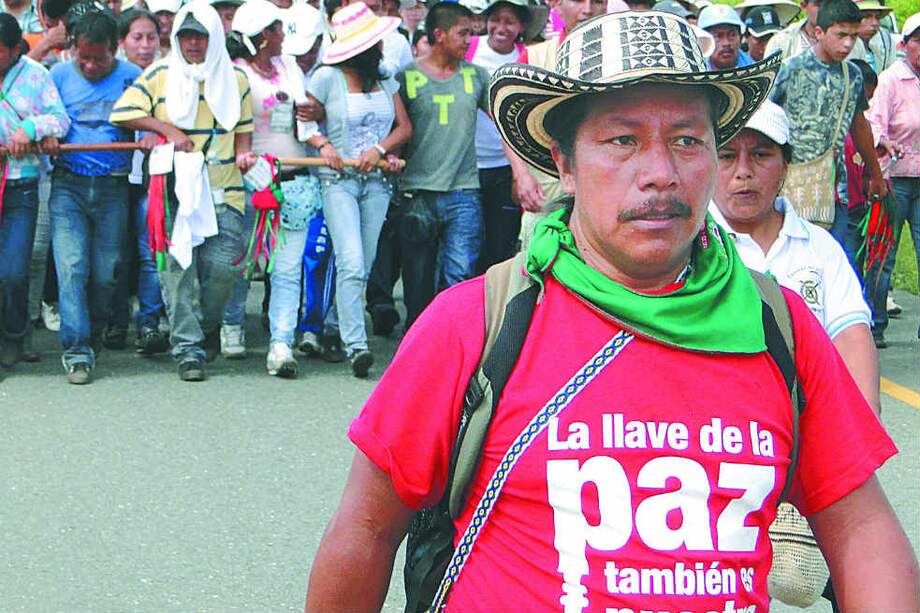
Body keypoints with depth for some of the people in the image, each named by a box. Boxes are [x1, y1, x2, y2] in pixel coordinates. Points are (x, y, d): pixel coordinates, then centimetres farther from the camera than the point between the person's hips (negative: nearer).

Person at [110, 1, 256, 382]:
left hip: (223, 192, 1)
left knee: (221, 266, -7)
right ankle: (187, 348, -5)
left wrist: (243, 153, -3)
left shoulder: (235, 79, 13)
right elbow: (122, 113, 1)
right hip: (174, 189, -1)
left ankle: (205, 332, 17)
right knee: (177, 265, -8)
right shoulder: (160, 75, 7)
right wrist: (167, 129, -9)